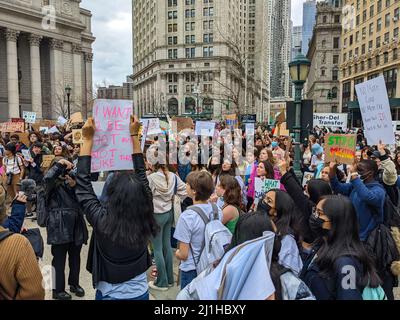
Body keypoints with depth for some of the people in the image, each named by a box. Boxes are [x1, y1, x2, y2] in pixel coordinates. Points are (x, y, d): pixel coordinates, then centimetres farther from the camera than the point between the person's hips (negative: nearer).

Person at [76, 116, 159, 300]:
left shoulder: (103, 222, -28)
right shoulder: (144, 220, -20)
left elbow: (83, 185, -17)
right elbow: (141, 176, -10)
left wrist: (88, 140, -15)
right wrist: (134, 135, -7)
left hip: (110, 295, -2)